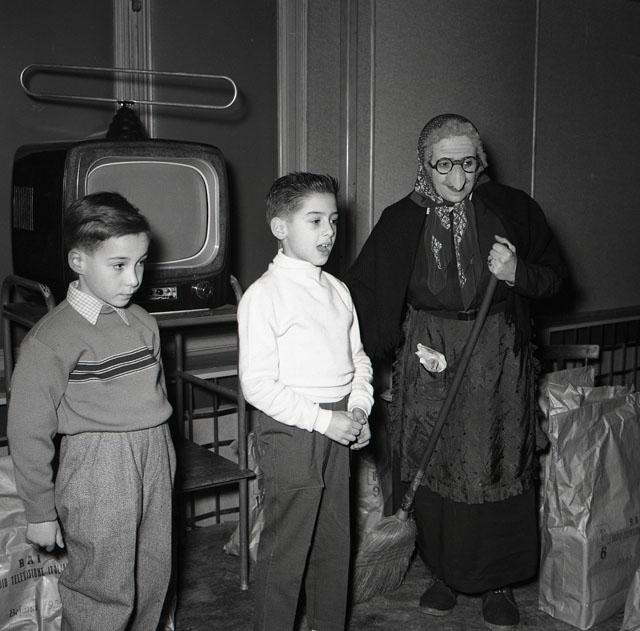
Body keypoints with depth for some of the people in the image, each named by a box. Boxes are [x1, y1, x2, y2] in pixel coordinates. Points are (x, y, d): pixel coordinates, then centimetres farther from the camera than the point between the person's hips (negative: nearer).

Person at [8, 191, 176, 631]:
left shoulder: (143, 323, 6)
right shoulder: (51, 340, -14)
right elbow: (28, 432, -10)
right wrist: (40, 513, -5)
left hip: (155, 463, 7)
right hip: (96, 476, -6)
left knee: (152, 585, 16)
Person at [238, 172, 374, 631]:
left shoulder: (337, 290, 9)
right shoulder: (264, 295, -13)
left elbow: (358, 357, 18)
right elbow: (258, 385, -17)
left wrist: (359, 409, 1)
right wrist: (322, 420, -18)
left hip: (337, 428, 7)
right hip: (291, 433, -7)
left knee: (334, 541, 18)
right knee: (286, 549, 3)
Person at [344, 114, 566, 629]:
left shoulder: (510, 209, -4)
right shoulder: (403, 221, -2)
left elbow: (555, 278, 4)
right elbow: (362, 291, 2)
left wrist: (516, 274, -17)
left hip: (498, 359, -1)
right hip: (427, 361, 1)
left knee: (499, 468, 5)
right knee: (435, 470, 8)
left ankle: (499, 581, 24)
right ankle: (445, 573, 28)